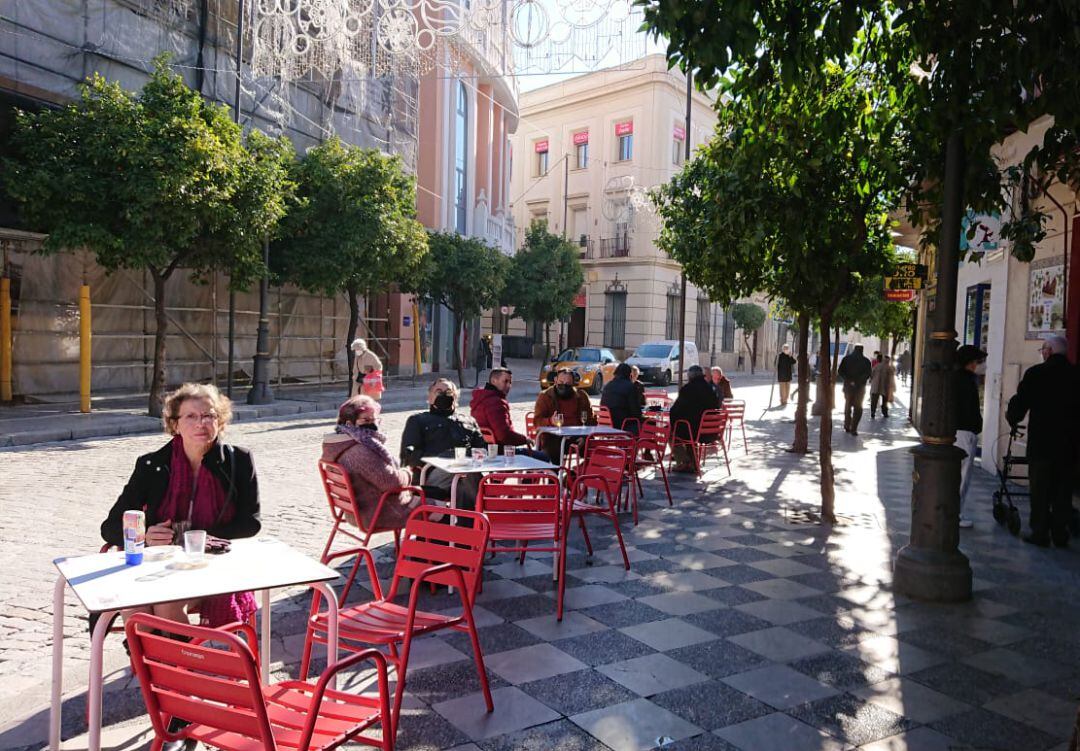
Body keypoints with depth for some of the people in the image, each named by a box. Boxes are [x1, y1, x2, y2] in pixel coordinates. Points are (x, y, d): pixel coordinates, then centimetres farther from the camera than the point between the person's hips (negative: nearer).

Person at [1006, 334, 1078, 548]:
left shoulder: (1036, 373, -9)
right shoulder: (1074, 374, 1)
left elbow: (1020, 402, -3)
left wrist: (1012, 417, 16)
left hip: (1041, 443, -3)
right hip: (1067, 444, 4)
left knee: (1040, 490, 4)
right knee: (1063, 490, 11)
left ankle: (1039, 532, 6)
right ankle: (1060, 534, 16)